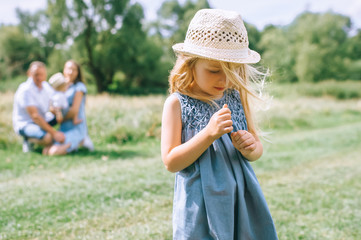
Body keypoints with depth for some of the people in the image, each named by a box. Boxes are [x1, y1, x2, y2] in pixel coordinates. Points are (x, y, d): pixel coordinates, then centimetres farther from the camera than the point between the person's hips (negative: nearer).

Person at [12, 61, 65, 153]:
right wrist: (54, 133, -31)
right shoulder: (25, 90, -24)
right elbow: (35, 116, -28)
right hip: (24, 124, -8)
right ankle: (29, 139, -4)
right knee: (48, 138, -34)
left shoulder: (45, 85, -1)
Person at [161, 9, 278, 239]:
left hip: (241, 202, 4)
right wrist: (209, 134, -24)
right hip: (200, 206, -4)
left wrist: (250, 148, -13)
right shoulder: (177, 104, -9)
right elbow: (171, 162, -14)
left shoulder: (237, 98, 3)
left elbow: (258, 148, 11)